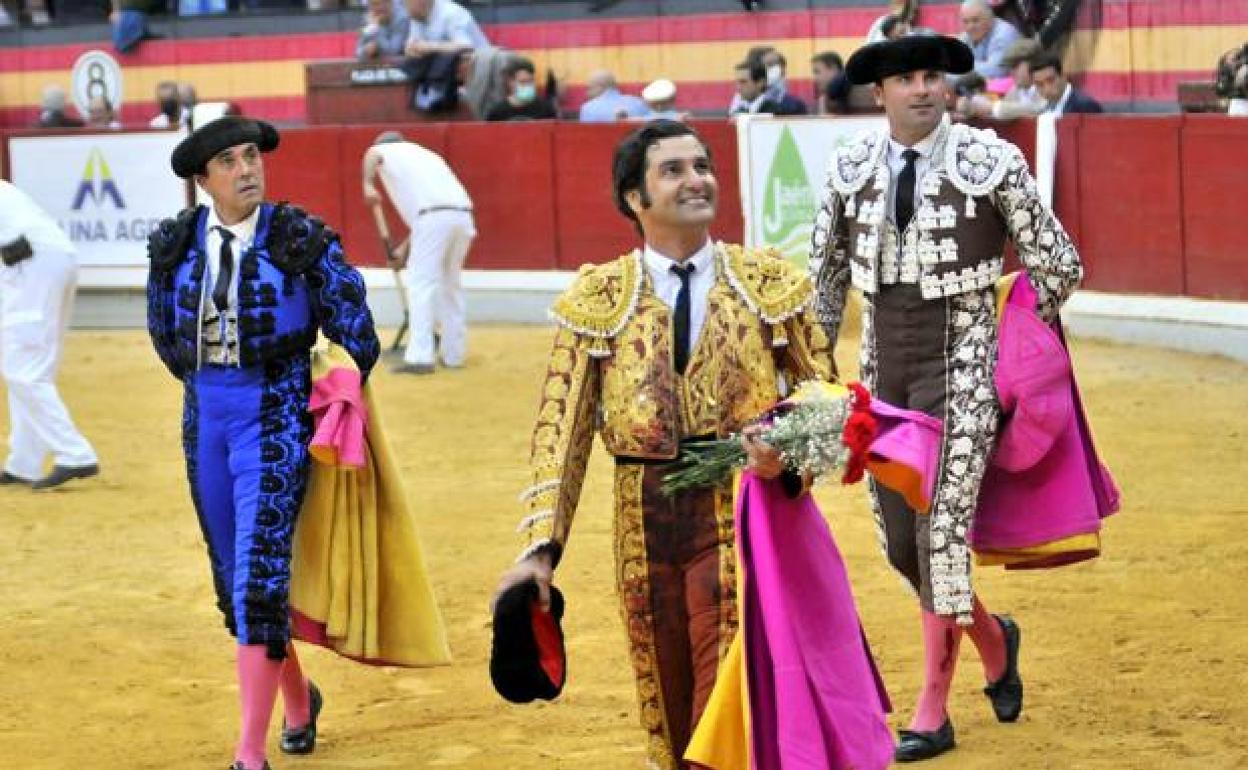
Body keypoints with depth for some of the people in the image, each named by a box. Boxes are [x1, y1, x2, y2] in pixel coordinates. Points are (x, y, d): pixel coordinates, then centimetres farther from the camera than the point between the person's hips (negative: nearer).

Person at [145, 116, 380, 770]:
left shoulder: (302, 239, -10)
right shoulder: (175, 244, 1)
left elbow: (357, 337, -2)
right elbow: (163, 329, 20)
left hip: (277, 418, -5)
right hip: (205, 418, 5)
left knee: (258, 576, -13)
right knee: (234, 579, 13)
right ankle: (297, 697, 38)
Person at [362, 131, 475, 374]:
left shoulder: (387, 149, 19)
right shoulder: (426, 155, 37)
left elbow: (372, 155, -7)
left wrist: (368, 186, -20)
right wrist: (406, 247, 33)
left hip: (435, 216, -7)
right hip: (463, 214, 7)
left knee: (421, 283, -7)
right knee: (450, 283, 19)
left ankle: (420, 356, -17)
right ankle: (453, 353, 22)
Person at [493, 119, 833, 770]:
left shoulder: (769, 281, 4)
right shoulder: (597, 299, 2)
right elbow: (560, 426, -1)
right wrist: (539, 549, -11)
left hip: (744, 509, -1)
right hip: (644, 519, 1)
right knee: (663, 711, 11)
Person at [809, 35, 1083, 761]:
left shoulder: (993, 161, -11)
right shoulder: (852, 168, 2)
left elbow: (1059, 266, -2)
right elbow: (828, 269, 18)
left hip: (961, 361, -5)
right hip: (884, 364, 5)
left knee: (942, 530, -10)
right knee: (901, 541, 7)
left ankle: (933, 713, -1)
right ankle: (993, 640, 36)